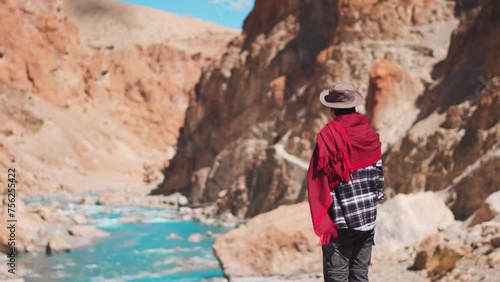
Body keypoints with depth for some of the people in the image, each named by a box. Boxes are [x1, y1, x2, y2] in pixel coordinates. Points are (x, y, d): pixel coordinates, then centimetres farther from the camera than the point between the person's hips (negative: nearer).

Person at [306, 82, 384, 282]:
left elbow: (318, 181, -13)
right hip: (368, 217, 5)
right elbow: (379, 175, 10)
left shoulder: (328, 135, -11)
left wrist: (321, 222, -10)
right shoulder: (370, 134, 5)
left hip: (340, 220, -5)